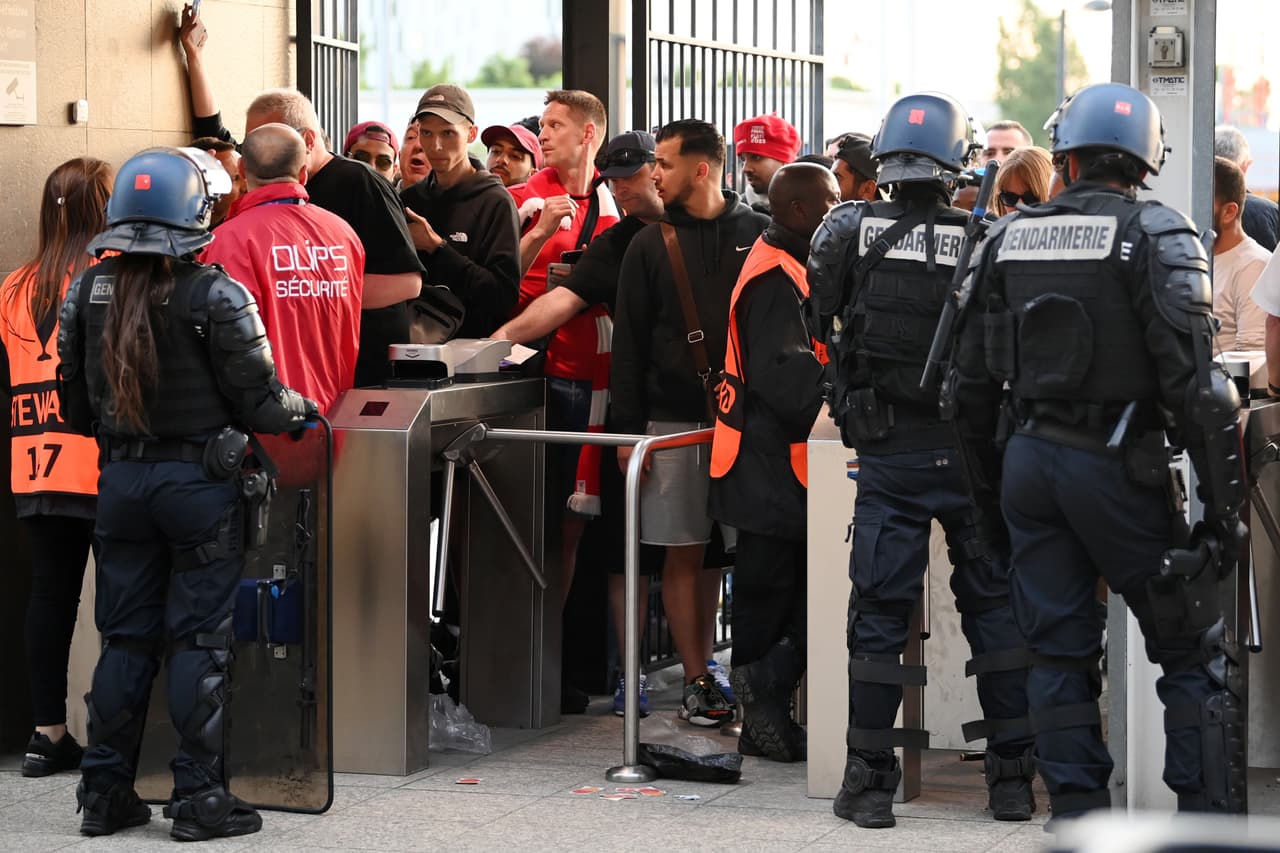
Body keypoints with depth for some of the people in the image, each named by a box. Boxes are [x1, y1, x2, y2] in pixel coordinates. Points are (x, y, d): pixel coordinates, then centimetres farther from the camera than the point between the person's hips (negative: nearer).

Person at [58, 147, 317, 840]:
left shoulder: (86, 293, 1)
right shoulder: (215, 295, -13)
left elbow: (76, 406, 8)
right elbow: (259, 402, -10)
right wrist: (302, 408, 10)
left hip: (119, 480, 4)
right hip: (200, 479, -4)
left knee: (124, 636, 12)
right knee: (198, 638, 1)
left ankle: (105, 792, 15)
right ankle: (200, 798, 3)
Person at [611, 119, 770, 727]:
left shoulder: (757, 235, 5)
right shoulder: (651, 246, 7)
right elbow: (629, 340, 6)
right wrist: (627, 427, -1)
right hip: (673, 419, 1)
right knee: (684, 552, 0)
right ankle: (697, 681, 4)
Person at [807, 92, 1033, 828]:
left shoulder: (851, 231, -5)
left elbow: (819, 321, 7)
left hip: (888, 455, 0)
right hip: (971, 451, 0)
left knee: (880, 609, 7)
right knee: (994, 603, 10)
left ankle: (870, 781, 9)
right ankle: (1013, 776, 13)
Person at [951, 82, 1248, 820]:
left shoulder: (1010, 239, 7)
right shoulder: (1155, 235, -10)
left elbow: (974, 377, 11)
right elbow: (1194, 380, -16)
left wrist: (985, 473, 22)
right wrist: (1224, 500, -13)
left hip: (1033, 462, 5)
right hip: (1118, 466, -5)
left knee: (1060, 653, 11)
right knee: (1196, 656, 4)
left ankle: (1080, 818, 13)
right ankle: (1210, 820, 1)